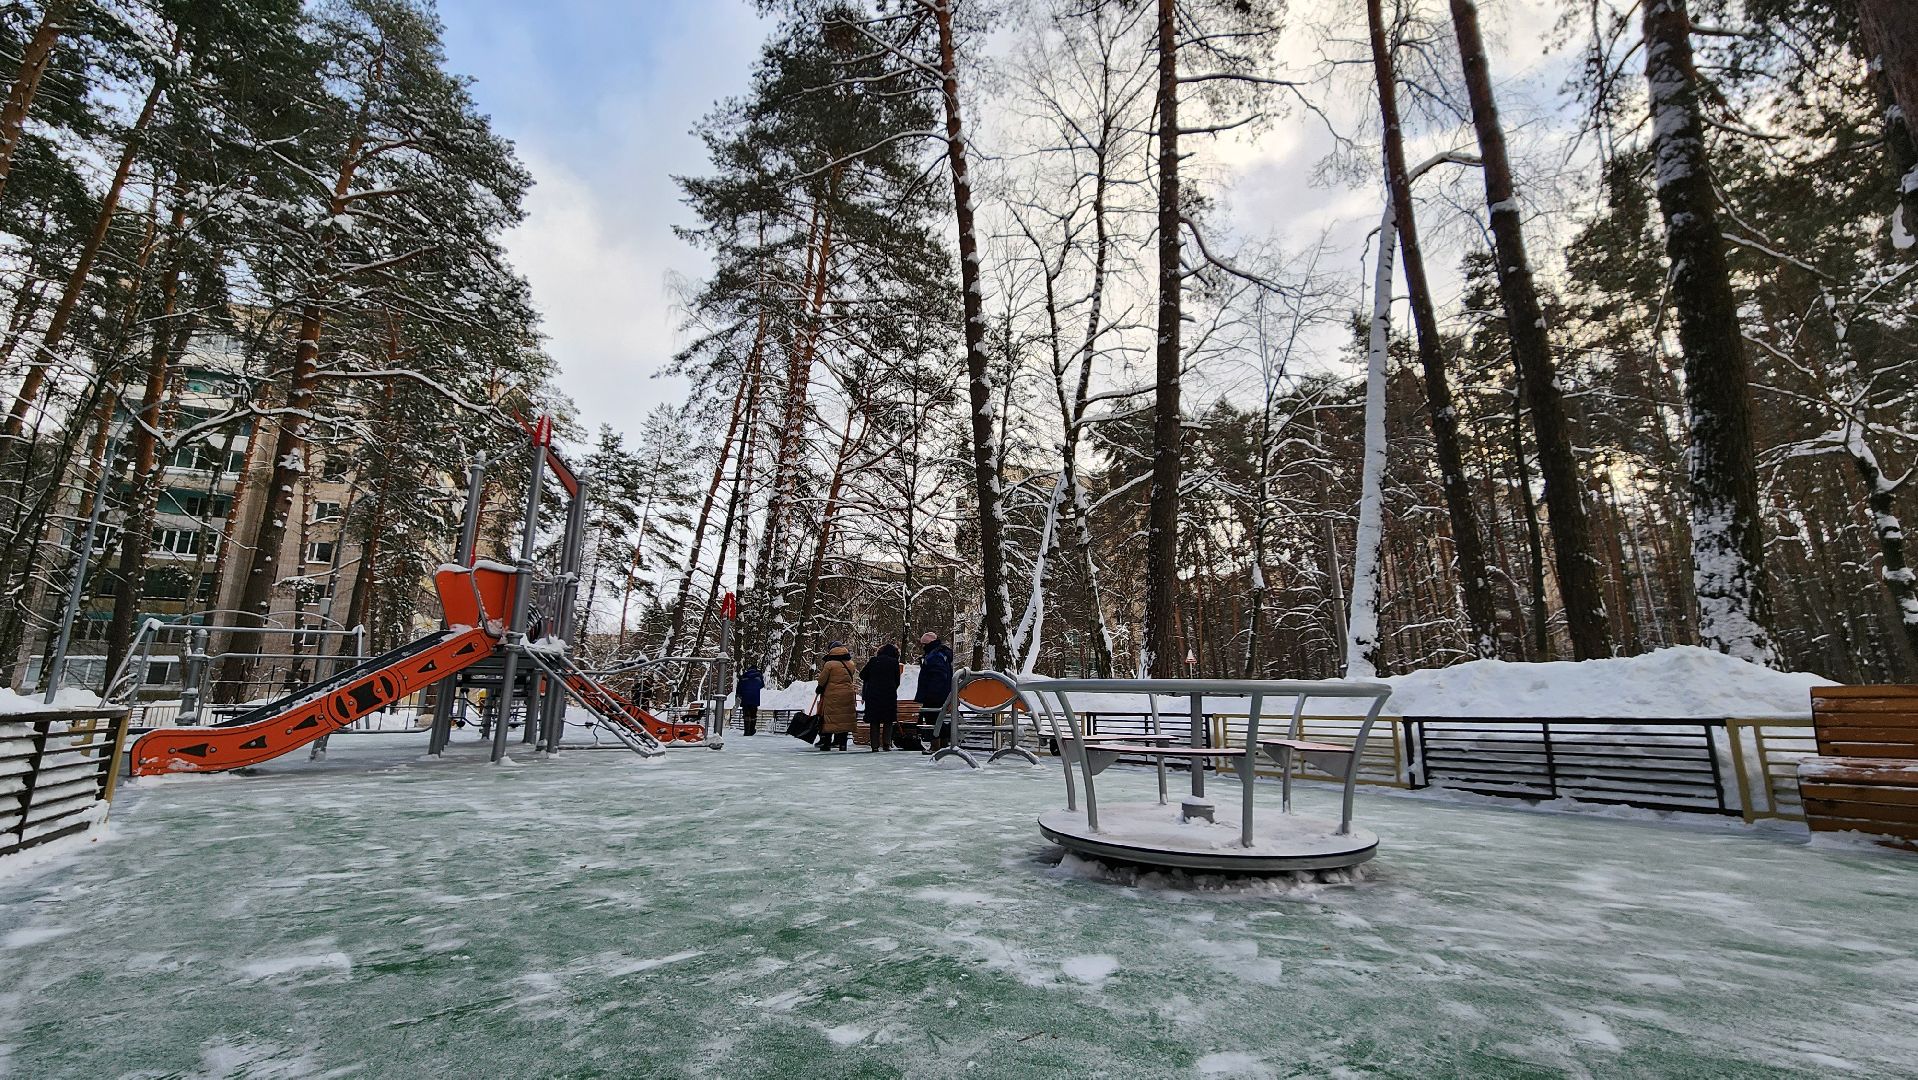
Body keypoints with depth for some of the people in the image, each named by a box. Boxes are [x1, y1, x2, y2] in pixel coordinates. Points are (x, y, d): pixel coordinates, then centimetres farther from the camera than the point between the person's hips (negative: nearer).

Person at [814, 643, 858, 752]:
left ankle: (826, 743, 6)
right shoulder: (850, 664, 6)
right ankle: (843, 743, 9)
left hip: (832, 695, -4)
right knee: (845, 719, 8)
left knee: (829, 718, 4)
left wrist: (820, 688, 15)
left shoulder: (829, 664, -10)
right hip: (848, 696, 4)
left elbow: (822, 679, -2)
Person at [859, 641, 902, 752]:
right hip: (889, 695, -1)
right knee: (888, 721, 10)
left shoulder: (873, 660, 3)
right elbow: (897, 681, 6)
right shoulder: (894, 662, 1)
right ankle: (886, 743, 2)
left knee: (874, 721, 8)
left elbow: (862, 675, 7)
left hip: (872, 694, 1)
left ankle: (875, 745, 5)